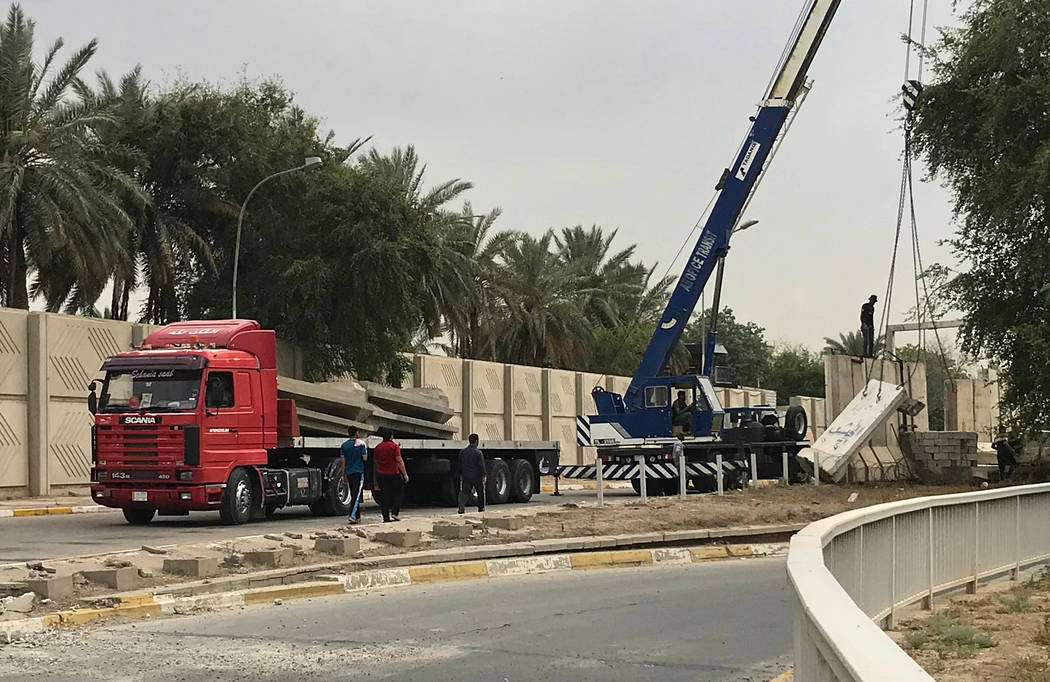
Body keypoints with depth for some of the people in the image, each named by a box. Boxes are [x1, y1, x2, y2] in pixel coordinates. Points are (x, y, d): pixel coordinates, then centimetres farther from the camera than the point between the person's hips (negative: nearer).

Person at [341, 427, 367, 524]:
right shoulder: (361, 444, -7)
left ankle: (357, 517, 13)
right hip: (359, 472, -5)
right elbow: (365, 458, -7)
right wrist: (366, 450, 11)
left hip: (349, 472, 5)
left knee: (354, 495, 12)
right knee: (357, 495, -8)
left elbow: (343, 461, 7)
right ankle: (351, 515, -22)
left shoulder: (344, 445, 6)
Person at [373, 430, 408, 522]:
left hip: (381, 475, 4)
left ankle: (386, 518, 5)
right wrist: (405, 474, -9)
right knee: (398, 493, 13)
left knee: (384, 497, 7)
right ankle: (394, 512, 1)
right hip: (393, 474, -4)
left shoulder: (377, 447, 8)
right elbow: (399, 461, -12)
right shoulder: (394, 446, -8)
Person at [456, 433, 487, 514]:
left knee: (465, 492, 2)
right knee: (481, 493, 13)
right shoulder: (478, 452, -10)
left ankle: (461, 507, -18)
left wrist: (461, 474, 26)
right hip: (477, 477, -4)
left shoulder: (462, 452, 7)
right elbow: (481, 465, -15)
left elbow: (459, 465, 15)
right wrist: (484, 475, -14)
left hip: (466, 477, 4)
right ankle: (481, 509, 20)